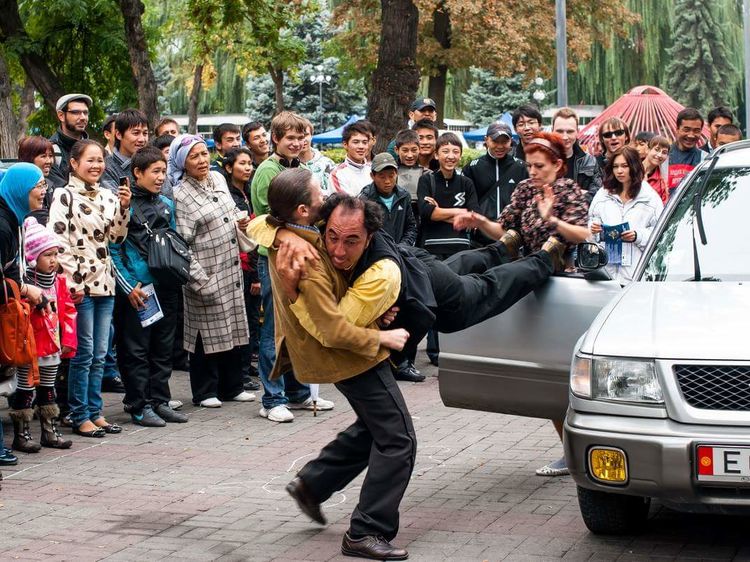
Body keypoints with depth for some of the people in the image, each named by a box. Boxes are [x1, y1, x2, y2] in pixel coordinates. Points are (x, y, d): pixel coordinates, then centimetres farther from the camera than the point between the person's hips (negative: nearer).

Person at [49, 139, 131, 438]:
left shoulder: (108, 196, 12)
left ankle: (95, 413, 18)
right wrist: (72, 282, -15)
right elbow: (60, 242, -12)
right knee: (83, 353, -3)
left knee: (99, 354, 10)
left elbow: (117, 237, 12)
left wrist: (124, 208, -3)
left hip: (105, 283, 6)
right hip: (80, 284, -6)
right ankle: (80, 417, 5)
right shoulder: (64, 196, -7)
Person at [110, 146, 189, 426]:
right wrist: (128, 287, -13)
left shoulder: (167, 204, 14)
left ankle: (159, 401, 19)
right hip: (136, 290, -6)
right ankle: (139, 405, 6)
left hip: (166, 288, 6)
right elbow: (113, 249, -8)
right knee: (135, 349, -1)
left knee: (164, 347, 10)